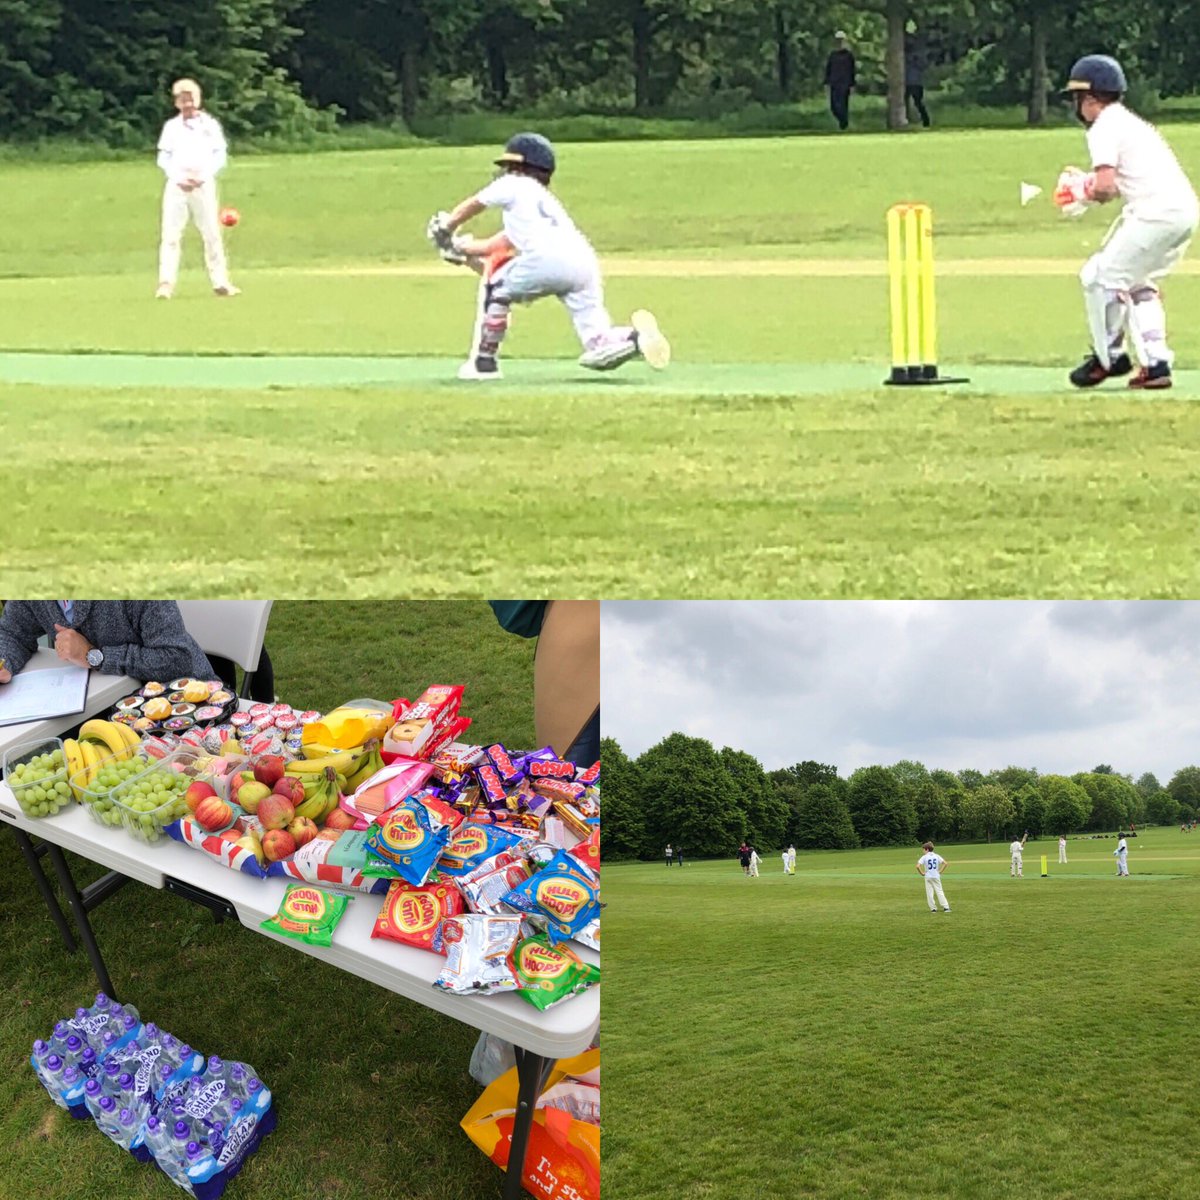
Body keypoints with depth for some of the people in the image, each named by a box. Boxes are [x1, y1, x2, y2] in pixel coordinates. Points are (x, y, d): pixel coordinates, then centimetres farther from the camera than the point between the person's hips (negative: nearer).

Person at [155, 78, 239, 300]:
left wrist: (202, 176, -10)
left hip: (203, 184, 0)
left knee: (212, 232, -1)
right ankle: (166, 283, -9)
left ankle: (220, 282, 3)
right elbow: (163, 157, 8)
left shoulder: (210, 125, 8)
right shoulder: (171, 126, 10)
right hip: (177, 184, 0)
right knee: (171, 233, -6)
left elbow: (220, 155, 4)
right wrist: (178, 177, -9)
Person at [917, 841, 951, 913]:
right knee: (939, 891, 6)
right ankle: (946, 907, -1)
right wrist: (940, 871, 3)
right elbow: (945, 863, -4)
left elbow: (918, 866, -18)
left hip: (928, 877, -3)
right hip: (936, 876, 3)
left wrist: (922, 873, -4)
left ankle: (933, 908, 4)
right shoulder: (937, 856, 2)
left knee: (929, 893, 5)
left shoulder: (924, 857, -7)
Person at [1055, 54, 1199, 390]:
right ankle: (1155, 363, 15)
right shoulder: (1130, 121, 25)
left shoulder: (1104, 128, -5)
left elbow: (1106, 188, -15)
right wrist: (1086, 184, 20)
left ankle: (1108, 357, 8)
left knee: (1101, 276, 0)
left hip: (1157, 212, -10)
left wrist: (1084, 194, 5)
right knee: (1137, 282, 21)